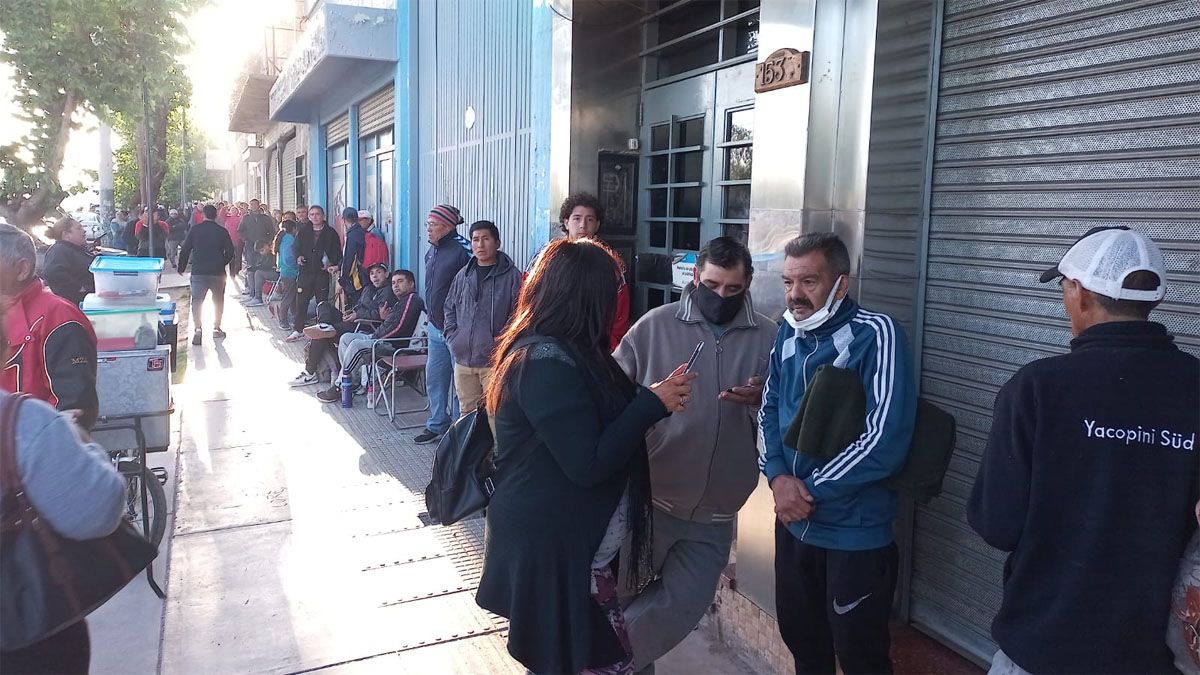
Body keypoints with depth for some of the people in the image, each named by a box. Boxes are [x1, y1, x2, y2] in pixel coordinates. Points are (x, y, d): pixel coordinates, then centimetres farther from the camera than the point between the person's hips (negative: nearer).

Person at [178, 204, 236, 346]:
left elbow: (185, 250, 0)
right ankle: (216, 328, 18)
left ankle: (197, 328, -16)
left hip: (198, 271, 0)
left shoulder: (195, 229, -1)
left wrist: (182, 268, 10)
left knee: (197, 300, 1)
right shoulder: (222, 231, -2)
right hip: (218, 272, 1)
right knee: (218, 300, 15)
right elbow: (230, 252, -1)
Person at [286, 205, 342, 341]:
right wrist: (298, 256, -9)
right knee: (301, 302, 3)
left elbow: (337, 252, 3)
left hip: (322, 273, -2)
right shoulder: (303, 232, 12)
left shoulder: (331, 233, 5)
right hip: (305, 271, 2)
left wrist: (333, 264, -14)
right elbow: (295, 246, 12)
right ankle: (297, 330, 12)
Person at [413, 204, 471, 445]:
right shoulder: (432, 250, 12)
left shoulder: (462, 250, -17)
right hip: (436, 328, 9)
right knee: (434, 379, 17)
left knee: (460, 381, 1)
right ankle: (437, 425, 32)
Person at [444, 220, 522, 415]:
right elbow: (450, 308, 21)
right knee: (467, 412, 15)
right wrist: (453, 337, 8)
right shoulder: (463, 275, 12)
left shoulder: (511, 275, -5)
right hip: (463, 360, 6)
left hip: (494, 361, -5)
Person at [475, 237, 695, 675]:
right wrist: (653, 404, -17)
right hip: (550, 544, -10)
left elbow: (598, 419, 15)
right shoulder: (547, 361, -22)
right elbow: (589, 464, -24)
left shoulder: (551, 351, 10)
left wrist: (649, 399, 4)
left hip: (572, 538, 10)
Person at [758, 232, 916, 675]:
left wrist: (810, 490, -16)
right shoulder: (789, 333, 3)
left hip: (855, 532, -6)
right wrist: (778, 477, -10)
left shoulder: (876, 335, -17)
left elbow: (886, 439, -23)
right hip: (792, 523, 6)